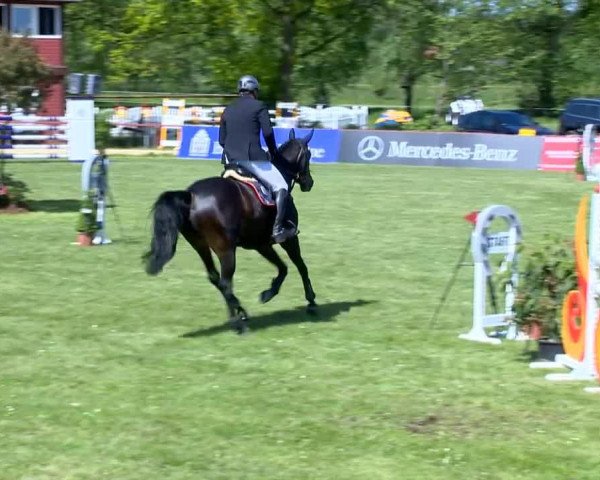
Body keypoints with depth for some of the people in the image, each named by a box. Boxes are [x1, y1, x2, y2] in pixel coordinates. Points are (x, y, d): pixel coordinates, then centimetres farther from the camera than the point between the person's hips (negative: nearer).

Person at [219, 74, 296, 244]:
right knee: (281, 187, 2)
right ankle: (278, 229, -9)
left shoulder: (228, 110, 16)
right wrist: (273, 153, 7)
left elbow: (222, 140, 15)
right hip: (253, 158, -6)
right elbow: (268, 132, -8)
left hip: (230, 159, 6)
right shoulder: (258, 106, -1)